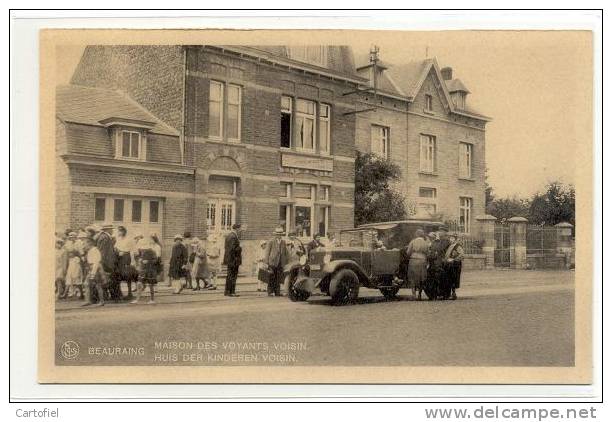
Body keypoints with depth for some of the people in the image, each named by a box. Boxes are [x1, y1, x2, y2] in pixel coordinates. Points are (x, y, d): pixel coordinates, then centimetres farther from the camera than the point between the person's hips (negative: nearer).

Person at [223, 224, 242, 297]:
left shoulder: (228, 235, 14)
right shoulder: (233, 237, -18)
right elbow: (233, 249, -23)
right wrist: (240, 249, -9)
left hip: (229, 259, 10)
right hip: (233, 259, -10)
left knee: (229, 276, 15)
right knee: (233, 276, -5)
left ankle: (227, 292, 20)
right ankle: (231, 292, -2)